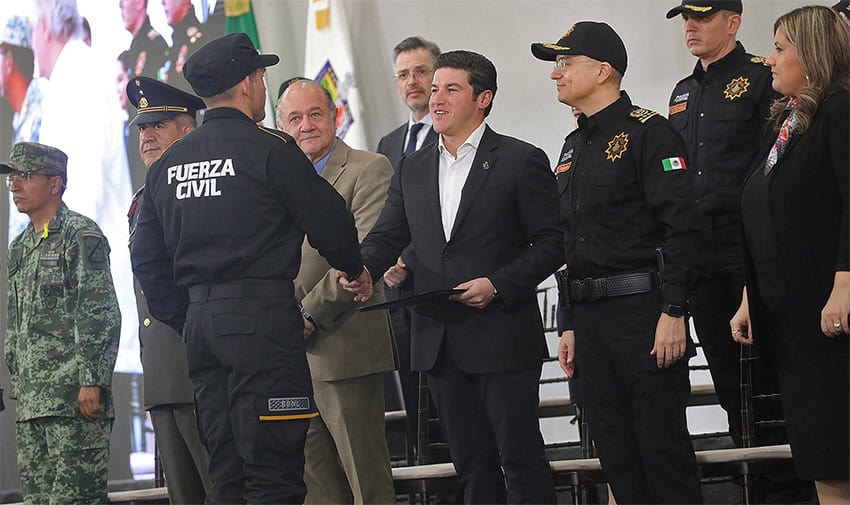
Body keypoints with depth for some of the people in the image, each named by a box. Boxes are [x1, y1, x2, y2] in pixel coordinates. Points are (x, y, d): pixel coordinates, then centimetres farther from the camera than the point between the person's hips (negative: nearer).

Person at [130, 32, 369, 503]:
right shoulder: (270, 148, -7)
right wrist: (354, 270, 16)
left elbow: (147, 261, 17)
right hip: (262, 316, -7)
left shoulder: (166, 165, 13)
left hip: (199, 322, 7)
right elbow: (328, 221, -3)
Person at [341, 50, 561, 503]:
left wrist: (499, 285, -16)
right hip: (438, 341, 5)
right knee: (471, 464, 10)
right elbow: (388, 235, 12)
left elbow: (551, 242, -5)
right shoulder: (412, 168, 14)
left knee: (521, 458, -3)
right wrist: (363, 270, -9)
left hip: (501, 338, -5)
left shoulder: (521, 161, -2)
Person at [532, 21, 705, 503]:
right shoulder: (574, 147, 18)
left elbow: (683, 226, -15)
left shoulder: (648, 133, -8)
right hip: (590, 318, 8)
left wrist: (673, 313, -21)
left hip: (643, 311, -8)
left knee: (663, 447, -6)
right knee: (617, 455, 9)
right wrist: (571, 324, 17)